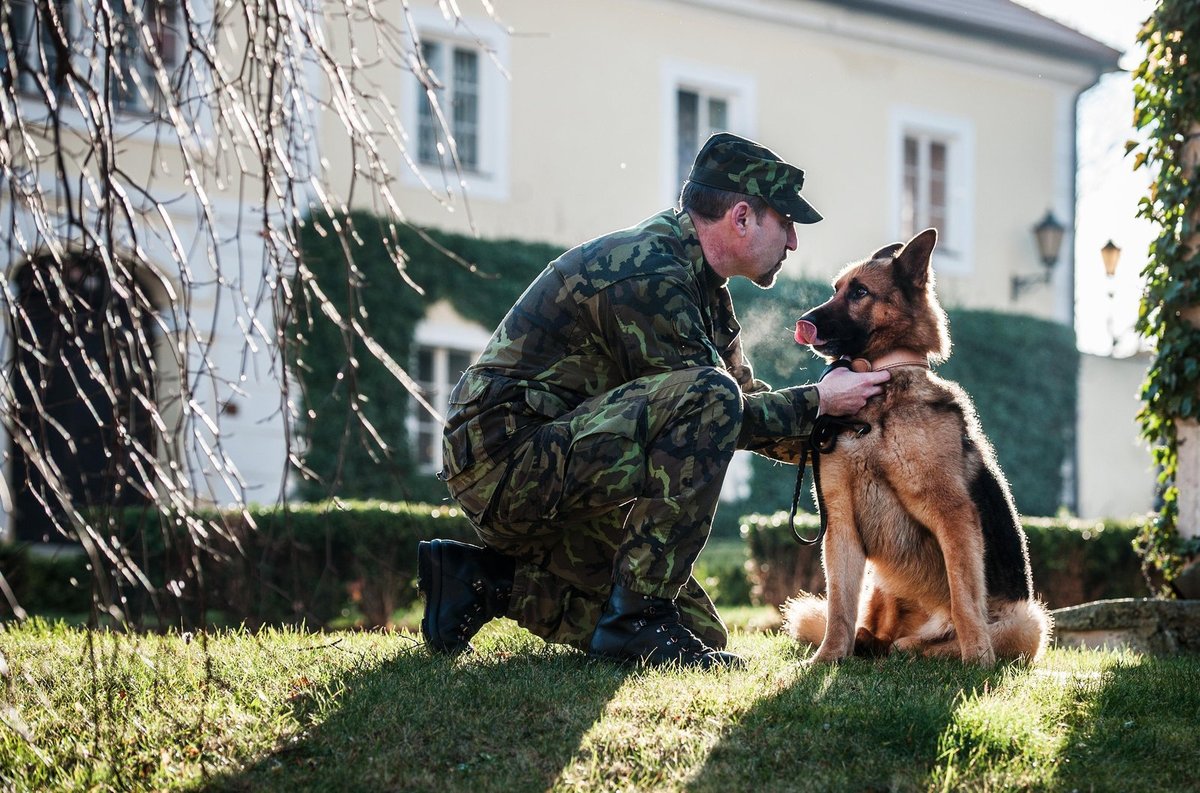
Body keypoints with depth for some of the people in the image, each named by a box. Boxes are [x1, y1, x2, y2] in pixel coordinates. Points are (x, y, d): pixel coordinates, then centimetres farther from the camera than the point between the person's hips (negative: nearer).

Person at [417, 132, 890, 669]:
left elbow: (743, 393, 20)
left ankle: (491, 582, 12)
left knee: (701, 632, 6)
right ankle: (637, 622, -22)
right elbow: (713, 412, -16)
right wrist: (817, 402, -6)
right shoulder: (648, 276, -18)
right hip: (509, 459, -10)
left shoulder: (695, 278, 13)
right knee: (706, 398, -28)